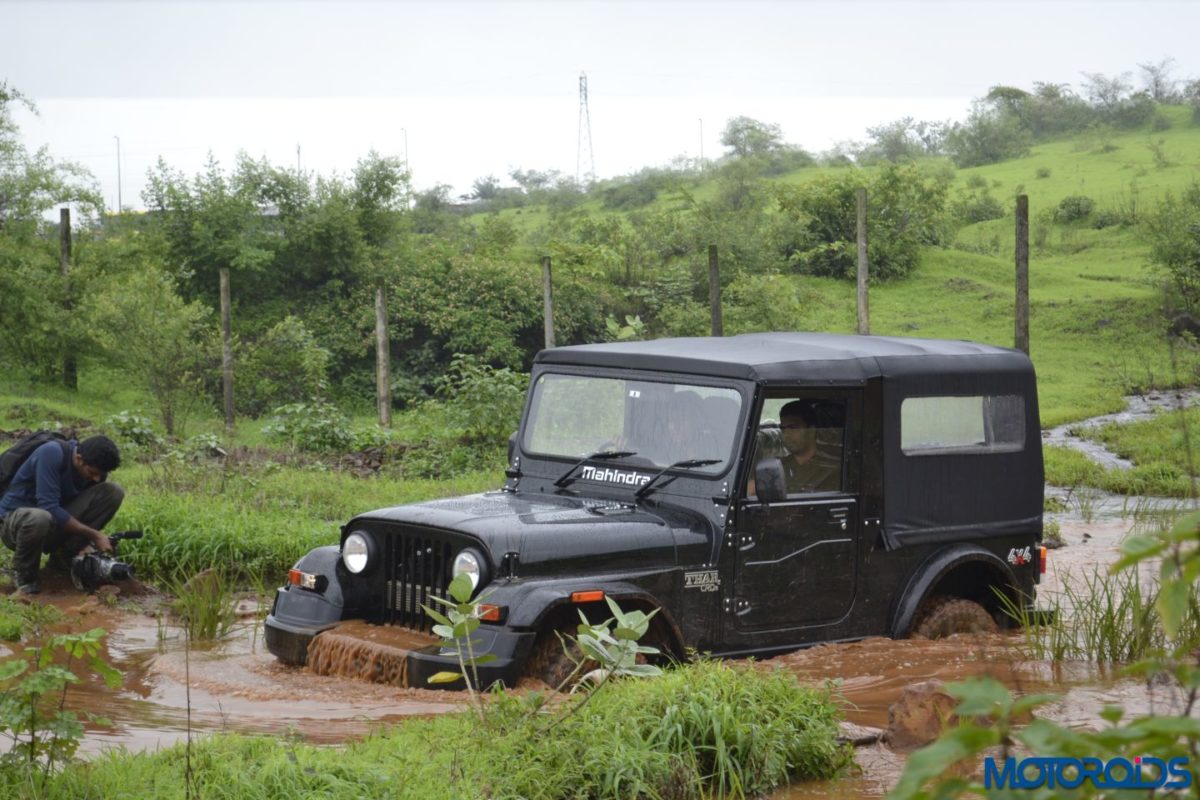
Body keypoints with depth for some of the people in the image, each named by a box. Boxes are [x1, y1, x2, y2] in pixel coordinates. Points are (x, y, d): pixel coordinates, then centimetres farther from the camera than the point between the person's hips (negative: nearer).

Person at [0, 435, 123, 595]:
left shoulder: (95, 470, -5)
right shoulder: (52, 453, -25)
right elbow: (49, 508, -30)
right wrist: (93, 535, -28)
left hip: (56, 525, 6)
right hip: (15, 518, -6)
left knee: (114, 492, -12)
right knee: (40, 518, -44)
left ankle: (63, 557, -2)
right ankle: (25, 579, -13)